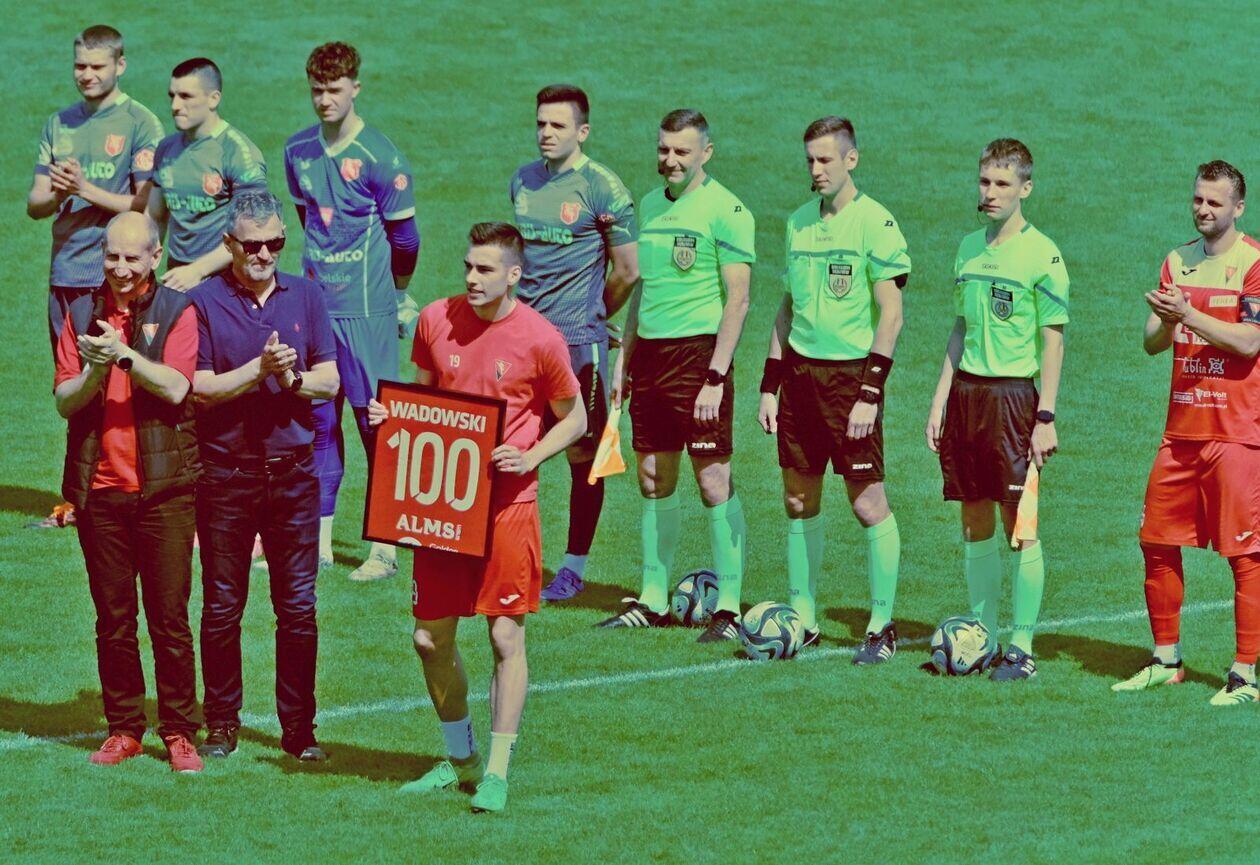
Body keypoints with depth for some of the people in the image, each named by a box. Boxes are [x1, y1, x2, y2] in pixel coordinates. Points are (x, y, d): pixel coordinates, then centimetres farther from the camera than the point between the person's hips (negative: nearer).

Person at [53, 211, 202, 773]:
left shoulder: (177, 312, 2)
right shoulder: (82, 314, 10)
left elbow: (176, 388, -12)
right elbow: (64, 400, 2)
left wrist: (125, 354, -23)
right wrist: (95, 371, -17)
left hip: (164, 487, -3)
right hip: (100, 488, 3)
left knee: (169, 616, -3)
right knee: (113, 617, 6)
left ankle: (178, 732, 4)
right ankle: (123, 729, 14)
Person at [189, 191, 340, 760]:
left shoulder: (306, 297, 8)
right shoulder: (204, 302, -2)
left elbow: (329, 382, 6)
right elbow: (200, 389, -7)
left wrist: (292, 380, -14)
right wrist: (260, 369, -18)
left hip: (293, 471, 2)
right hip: (225, 473, -2)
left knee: (298, 606, 2)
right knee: (222, 606, 5)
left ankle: (299, 726, 10)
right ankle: (221, 723, 15)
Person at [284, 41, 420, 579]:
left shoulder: (380, 159, -10)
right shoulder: (299, 151, 8)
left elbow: (404, 237, -1)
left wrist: (396, 294, 11)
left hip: (365, 311, -6)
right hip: (313, 305, 6)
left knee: (376, 426, -3)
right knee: (318, 422, 9)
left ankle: (384, 549, 0)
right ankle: (319, 541, 15)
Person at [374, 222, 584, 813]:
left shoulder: (538, 339, -8)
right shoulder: (436, 320, 3)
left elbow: (573, 419, 3)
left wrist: (530, 457, -13)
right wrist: (391, 416, -3)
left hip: (507, 503, -4)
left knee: (506, 637, -3)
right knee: (431, 638, 7)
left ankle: (497, 772, 6)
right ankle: (459, 759, 26)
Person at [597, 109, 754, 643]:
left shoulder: (724, 210, -9)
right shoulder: (650, 205, 14)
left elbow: (738, 299, -12)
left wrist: (715, 376, -17)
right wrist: (624, 357, 18)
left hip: (698, 351, -7)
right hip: (650, 353, 7)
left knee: (714, 482, -6)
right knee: (653, 480, 10)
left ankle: (728, 605, -1)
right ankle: (653, 601, 17)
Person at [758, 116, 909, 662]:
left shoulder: (874, 223, -9)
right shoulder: (799, 222, 11)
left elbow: (891, 316, -11)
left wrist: (869, 394, -16)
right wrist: (770, 385, 13)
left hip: (851, 372, -6)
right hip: (800, 371, 6)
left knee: (868, 503, -4)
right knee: (799, 500, 9)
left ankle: (882, 624, 4)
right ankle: (802, 617, 17)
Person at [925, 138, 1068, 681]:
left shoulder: (1041, 254, -7)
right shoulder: (970, 248, 13)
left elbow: (1053, 339, -8)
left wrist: (1045, 417, -12)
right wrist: (940, 400, 13)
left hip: (1012, 393, -6)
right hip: (965, 391, 6)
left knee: (1019, 524, -4)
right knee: (974, 522, 9)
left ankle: (1022, 648, 0)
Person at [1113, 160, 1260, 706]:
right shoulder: (1178, 261, 13)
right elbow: (1152, 343, 9)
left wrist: (1188, 315, -20)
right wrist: (1167, 322, -13)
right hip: (1181, 429, 7)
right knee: (1157, 542, 8)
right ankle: (1166, 660, 20)